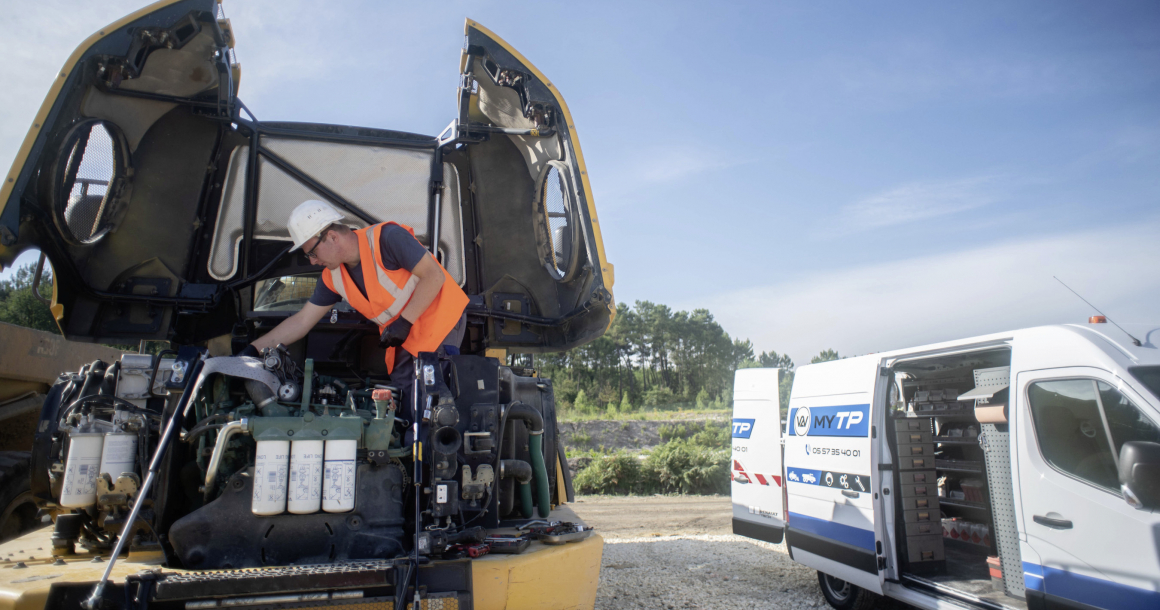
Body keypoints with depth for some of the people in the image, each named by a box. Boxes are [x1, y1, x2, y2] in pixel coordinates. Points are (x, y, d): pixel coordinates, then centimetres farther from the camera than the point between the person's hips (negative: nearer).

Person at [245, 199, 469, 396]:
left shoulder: (387, 238, -18)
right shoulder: (334, 277, 6)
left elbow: (435, 276, -20)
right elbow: (302, 321, 13)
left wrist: (404, 322, -21)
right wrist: (254, 349, 7)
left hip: (441, 319, -7)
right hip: (405, 341, 7)